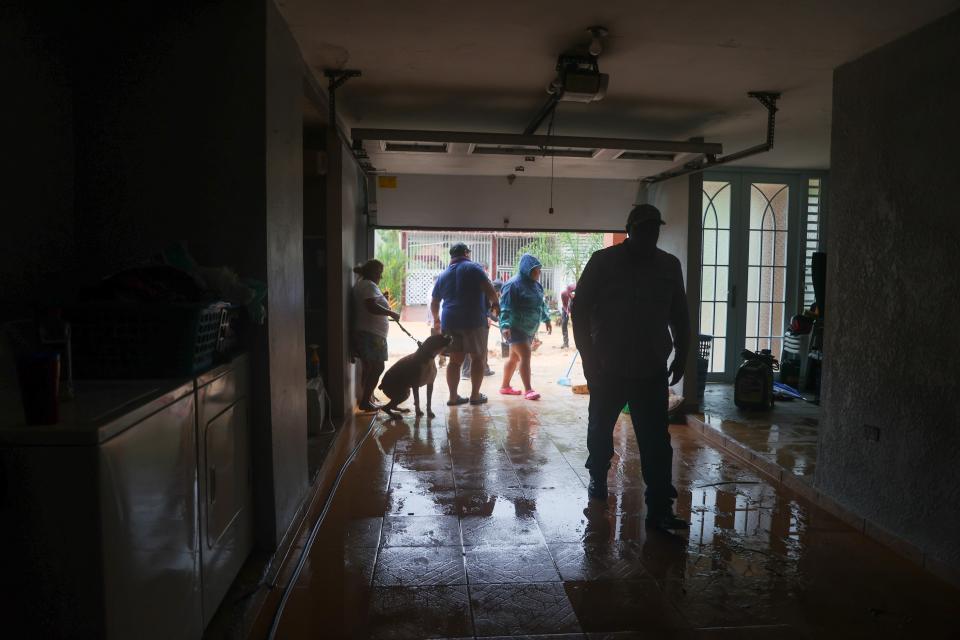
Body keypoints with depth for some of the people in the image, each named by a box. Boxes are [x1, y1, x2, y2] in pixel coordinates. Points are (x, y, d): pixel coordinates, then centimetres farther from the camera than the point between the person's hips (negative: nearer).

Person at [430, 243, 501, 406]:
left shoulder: (443, 275, 17)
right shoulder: (473, 267, 0)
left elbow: (434, 303, 23)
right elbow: (488, 288, -12)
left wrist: (436, 320, 38)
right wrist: (495, 303, 5)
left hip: (450, 322, 5)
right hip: (474, 320, -5)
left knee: (455, 360, 9)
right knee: (478, 357, 7)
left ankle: (453, 397, 10)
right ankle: (475, 395, 9)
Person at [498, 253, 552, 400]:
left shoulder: (536, 285, 10)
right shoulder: (514, 284, -15)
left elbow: (541, 303, 24)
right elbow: (505, 307, -20)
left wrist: (546, 319, 27)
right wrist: (505, 325, -30)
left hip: (529, 328, 8)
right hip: (516, 328, -8)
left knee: (515, 357, 14)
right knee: (525, 355, -14)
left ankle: (505, 386, 24)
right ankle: (528, 389, -10)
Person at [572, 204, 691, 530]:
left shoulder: (669, 266, 5)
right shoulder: (603, 262, -4)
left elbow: (679, 315, 14)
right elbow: (580, 309, -3)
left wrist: (681, 355, 10)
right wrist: (588, 355, -7)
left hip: (652, 370, 2)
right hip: (608, 367, -1)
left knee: (656, 441, -3)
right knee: (600, 429, 16)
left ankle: (660, 509, 2)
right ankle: (598, 478, 40)